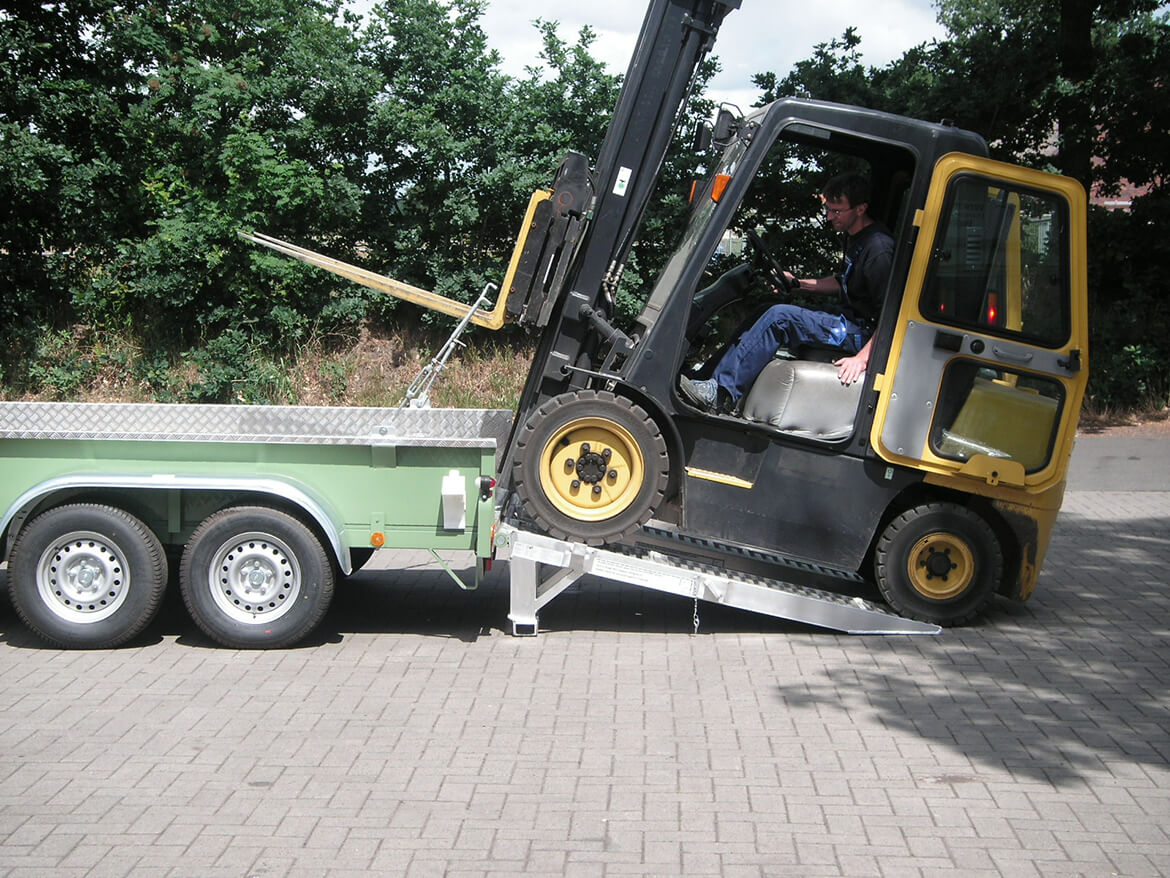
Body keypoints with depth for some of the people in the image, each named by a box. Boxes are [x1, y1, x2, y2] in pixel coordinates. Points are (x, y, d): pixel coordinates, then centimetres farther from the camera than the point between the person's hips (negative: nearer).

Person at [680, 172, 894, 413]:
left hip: (862, 332, -11)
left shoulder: (878, 249, -20)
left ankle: (721, 394, -24)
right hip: (847, 316, 11)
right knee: (764, 312, 3)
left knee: (780, 317, -24)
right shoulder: (854, 237, 12)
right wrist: (798, 283, 15)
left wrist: (863, 358, -31)